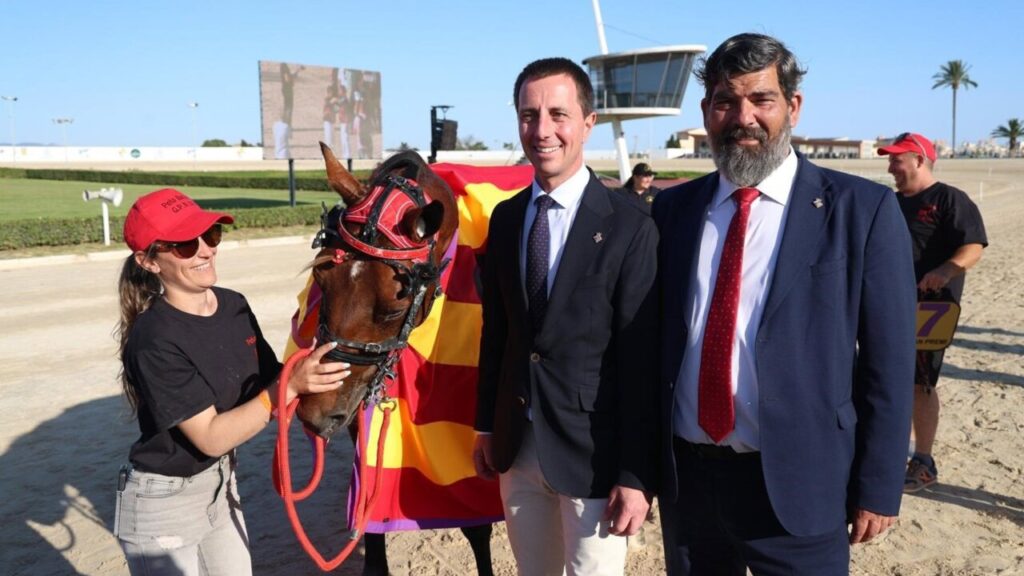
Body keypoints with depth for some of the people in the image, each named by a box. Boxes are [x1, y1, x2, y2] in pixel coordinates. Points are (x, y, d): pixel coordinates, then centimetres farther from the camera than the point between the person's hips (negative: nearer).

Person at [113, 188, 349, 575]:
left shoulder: (235, 306, -5)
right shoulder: (154, 341, -25)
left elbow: (265, 386, -1)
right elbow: (211, 437, -26)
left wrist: (312, 373, -19)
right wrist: (290, 386, -35)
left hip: (222, 484, 7)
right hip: (162, 503, -7)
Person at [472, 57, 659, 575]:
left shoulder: (629, 228, -14)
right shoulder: (504, 217, 3)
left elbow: (640, 362, -14)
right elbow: (496, 328, 9)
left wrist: (637, 476, -14)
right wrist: (487, 425, 11)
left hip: (593, 454, -5)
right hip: (516, 447, 5)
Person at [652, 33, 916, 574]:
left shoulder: (862, 209, -6)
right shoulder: (672, 208, 3)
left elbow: (887, 364, -5)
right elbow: (656, 337, 5)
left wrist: (878, 487, -4)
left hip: (798, 483, -2)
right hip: (685, 474, 3)